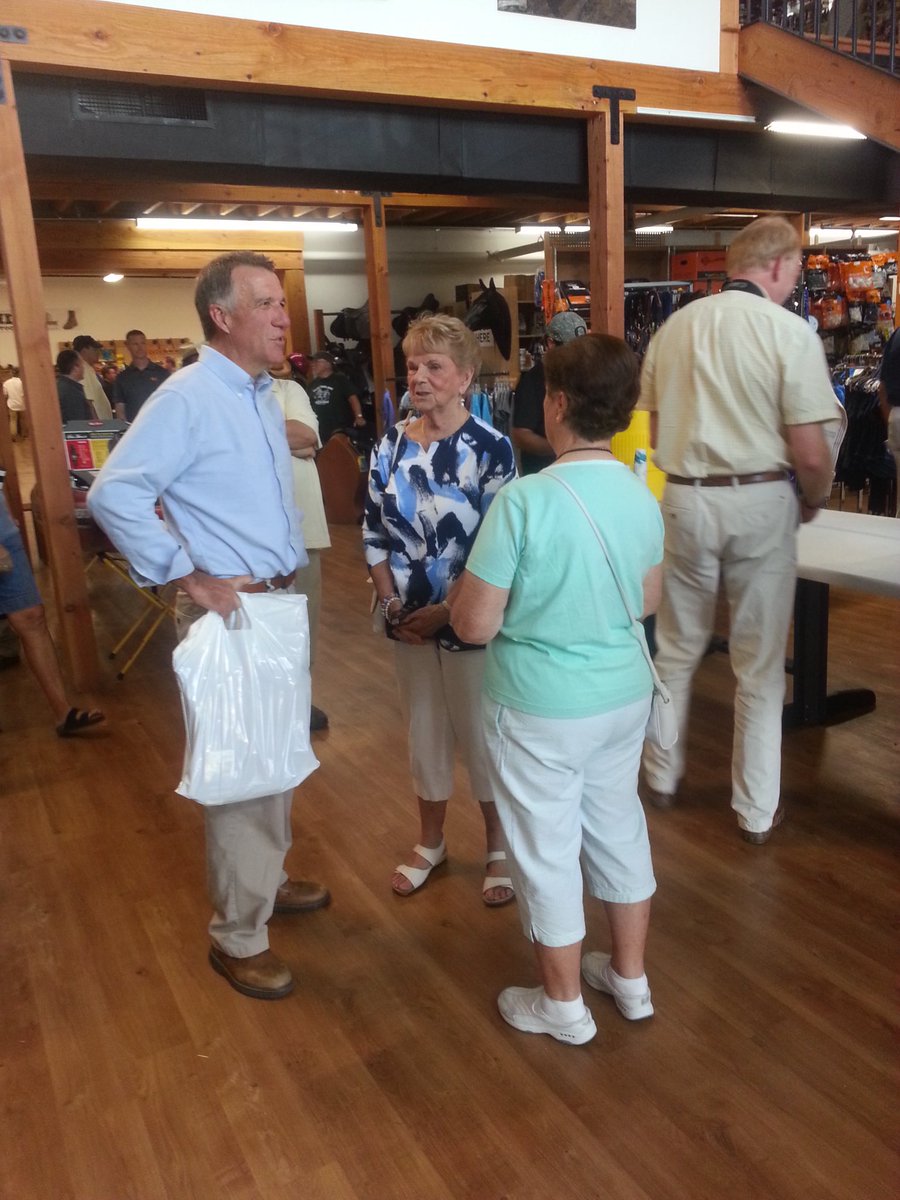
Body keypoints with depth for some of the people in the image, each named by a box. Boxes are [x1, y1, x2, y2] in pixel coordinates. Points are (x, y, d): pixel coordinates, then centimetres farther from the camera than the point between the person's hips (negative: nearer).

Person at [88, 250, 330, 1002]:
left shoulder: (264, 394, 11)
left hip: (281, 602, 9)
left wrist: (292, 565, 10)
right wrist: (190, 577, -21)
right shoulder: (187, 398, -17)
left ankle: (265, 880, 40)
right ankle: (237, 937, 18)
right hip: (230, 611, -9)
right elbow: (114, 494, -24)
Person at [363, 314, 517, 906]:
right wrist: (393, 604, -4)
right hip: (408, 619, 5)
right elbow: (374, 533, 5)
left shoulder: (490, 448, -13)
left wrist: (446, 611, -15)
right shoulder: (391, 445, 2)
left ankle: (498, 848, 31)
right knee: (424, 729, 18)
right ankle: (431, 841, 39)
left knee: (480, 734, 9)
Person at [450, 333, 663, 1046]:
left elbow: (475, 625, -19)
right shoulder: (641, 495, -3)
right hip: (625, 695, 6)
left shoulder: (524, 500, -24)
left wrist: (459, 595, 1)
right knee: (619, 828, 22)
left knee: (547, 852, 12)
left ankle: (564, 1007, 31)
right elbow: (649, 600, 10)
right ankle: (630, 980, 41)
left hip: (541, 708, -6)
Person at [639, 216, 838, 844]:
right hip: (760, 499, -3)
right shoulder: (789, 332, -10)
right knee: (760, 663, 8)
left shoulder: (674, 327, 4)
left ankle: (663, 777, 32)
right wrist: (815, 500, 6)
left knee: (677, 648, 17)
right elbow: (810, 453, -13)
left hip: (685, 498, 4)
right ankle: (757, 810, 21)